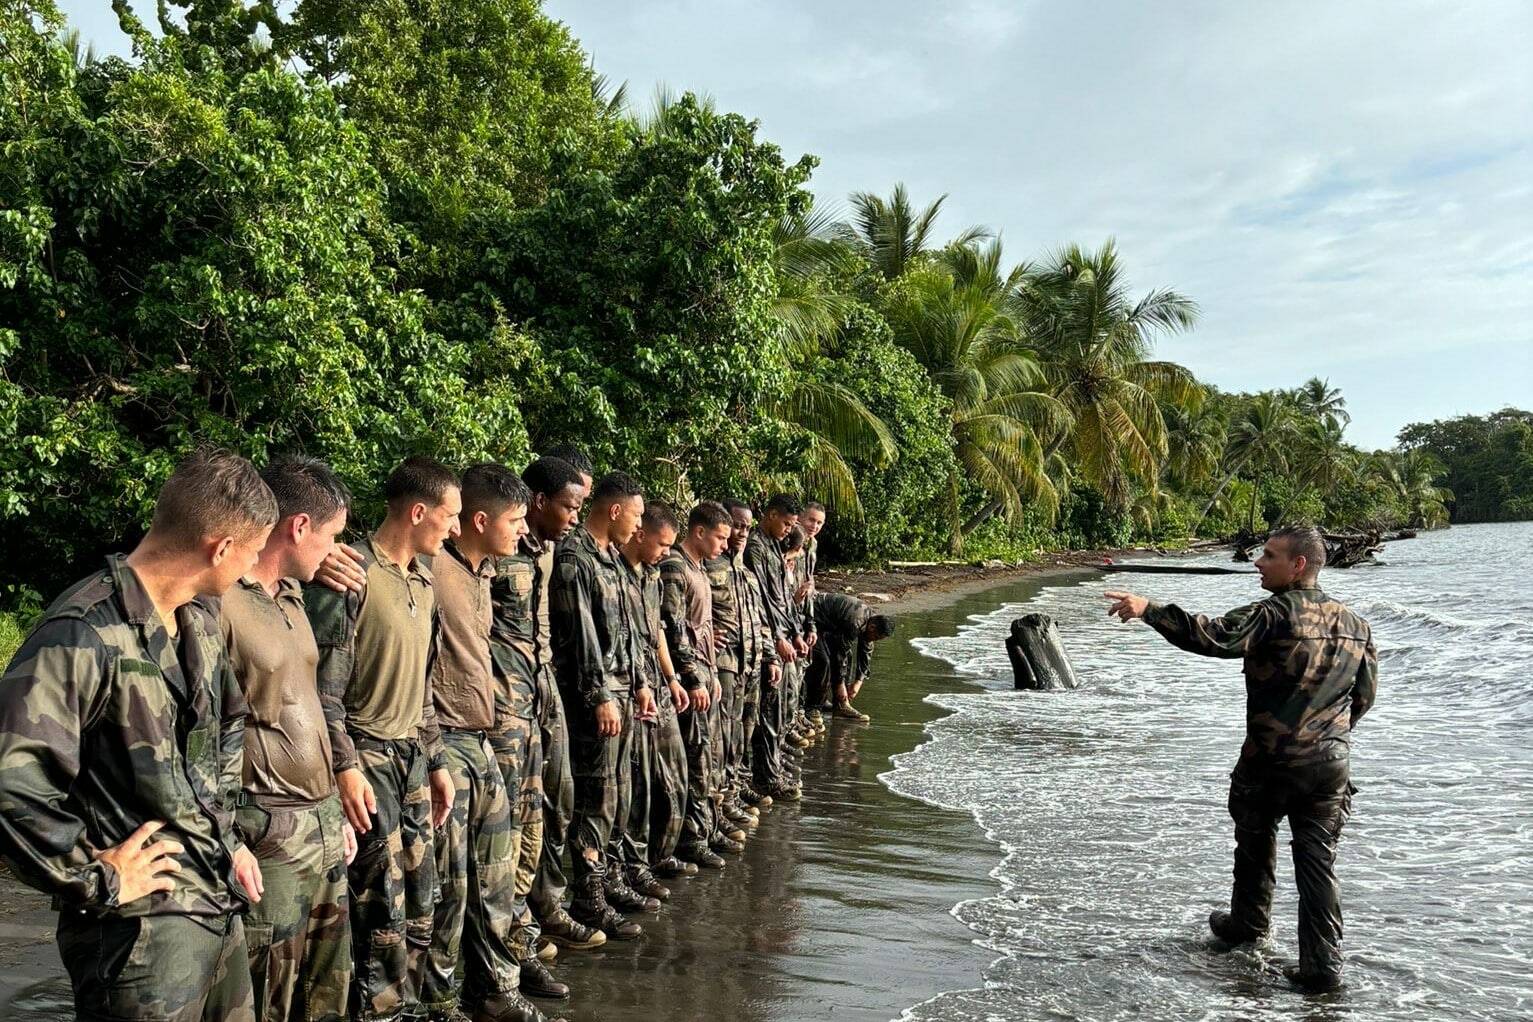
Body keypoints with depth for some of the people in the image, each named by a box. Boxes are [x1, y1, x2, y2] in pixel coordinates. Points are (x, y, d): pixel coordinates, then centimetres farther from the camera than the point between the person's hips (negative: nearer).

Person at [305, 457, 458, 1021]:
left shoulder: (422, 579, 11)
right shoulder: (351, 575, -15)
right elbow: (324, 684, -15)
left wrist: (436, 760, 17)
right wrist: (345, 766, -18)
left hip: (410, 754, 8)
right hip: (366, 756, -8)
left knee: (419, 896, 11)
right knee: (383, 903, -2)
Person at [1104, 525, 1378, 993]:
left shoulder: (1274, 615, -17)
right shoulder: (1354, 623, 6)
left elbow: (1214, 637, -32)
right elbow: (1366, 693, 14)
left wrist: (1149, 610, -33)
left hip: (1270, 761, -4)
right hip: (1331, 765, 5)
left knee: (1255, 843, 19)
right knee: (1318, 860, 8)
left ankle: (1247, 924, 38)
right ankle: (1322, 964, 4)